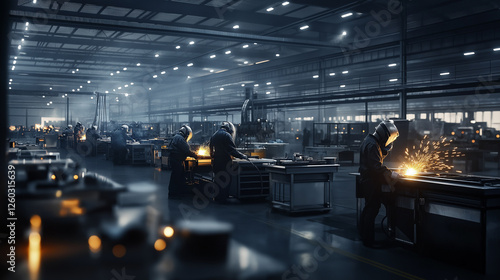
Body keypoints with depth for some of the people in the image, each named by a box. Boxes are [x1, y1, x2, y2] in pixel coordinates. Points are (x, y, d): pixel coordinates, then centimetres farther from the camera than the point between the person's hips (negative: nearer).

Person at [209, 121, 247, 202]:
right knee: (226, 180, 2)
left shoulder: (214, 135, 14)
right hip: (224, 162, -8)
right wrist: (242, 156, -8)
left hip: (215, 162, 8)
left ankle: (217, 198, 23)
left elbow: (212, 150, 20)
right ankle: (223, 198, 4)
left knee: (218, 180, 17)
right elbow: (232, 150, -17)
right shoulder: (226, 135, -12)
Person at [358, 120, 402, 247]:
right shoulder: (372, 145, -20)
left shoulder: (369, 141, 14)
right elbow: (377, 166, -25)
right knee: (371, 209, -7)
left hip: (368, 180, 11)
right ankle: (369, 241, -3)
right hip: (371, 182, -11)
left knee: (368, 208, 18)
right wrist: (391, 174, -18)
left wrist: (386, 148, 9)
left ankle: (364, 236, 29)